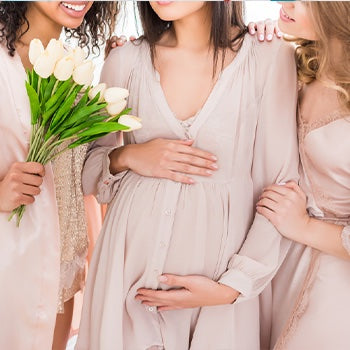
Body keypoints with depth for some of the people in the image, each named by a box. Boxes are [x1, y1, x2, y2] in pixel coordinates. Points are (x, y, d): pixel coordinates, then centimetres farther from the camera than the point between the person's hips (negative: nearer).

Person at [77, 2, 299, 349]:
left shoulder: (270, 57, -8)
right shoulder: (125, 60, -1)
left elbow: (279, 189, -6)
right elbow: (88, 169, 8)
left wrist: (233, 286, -11)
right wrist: (125, 157, -12)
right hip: (131, 258, 2)